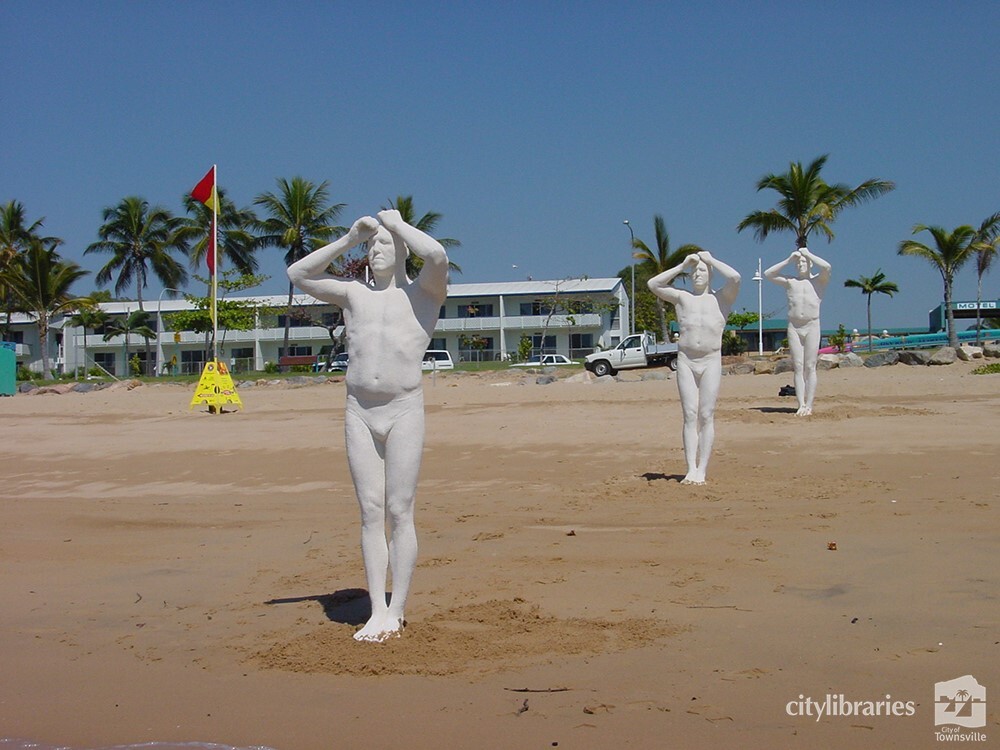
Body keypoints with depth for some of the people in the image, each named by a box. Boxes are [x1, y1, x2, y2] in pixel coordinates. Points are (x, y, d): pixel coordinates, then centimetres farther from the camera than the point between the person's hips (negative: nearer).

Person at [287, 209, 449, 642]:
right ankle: (377, 612, 4)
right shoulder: (353, 294, 16)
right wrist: (348, 240, 10)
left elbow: (438, 256, -17)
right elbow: (297, 274, 15)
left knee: (399, 512, -4)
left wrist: (396, 223, -3)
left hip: (404, 410, -4)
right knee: (370, 513, 2)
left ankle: (397, 612, 3)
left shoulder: (423, 292, 4)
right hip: (358, 412, 4)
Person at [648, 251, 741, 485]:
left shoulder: (721, 299, 8)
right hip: (685, 361, 1)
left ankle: (702, 470, -2)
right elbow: (653, 284, 5)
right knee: (690, 416, -3)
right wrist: (682, 266, 6)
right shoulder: (682, 298, 13)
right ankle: (691, 469, -5)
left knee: (707, 416, -3)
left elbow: (735, 278, -10)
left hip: (711, 362, -1)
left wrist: (711, 260, 2)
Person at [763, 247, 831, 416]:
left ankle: (809, 405, -3)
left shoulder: (819, 280, 7)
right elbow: (767, 274, 7)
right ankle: (801, 404, -3)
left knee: (810, 368, -4)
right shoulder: (790, 282, 14)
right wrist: (788, 260, 5)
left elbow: (826, 267, -13)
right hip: (793, 327, 2)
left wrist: (808, 254, -2)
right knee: (798, 368, -2)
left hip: (812, 326, -2)